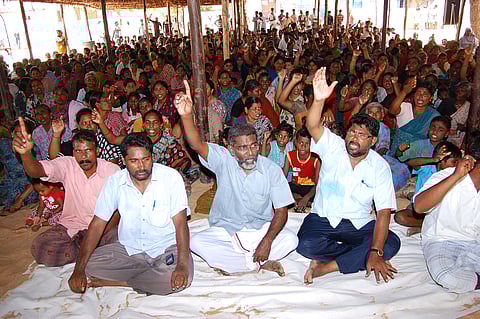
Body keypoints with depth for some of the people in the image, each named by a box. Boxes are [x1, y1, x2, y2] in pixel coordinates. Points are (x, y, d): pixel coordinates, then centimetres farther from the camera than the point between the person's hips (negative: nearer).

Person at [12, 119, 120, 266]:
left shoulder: (113, 170, -9)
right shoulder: (67, 165, -6)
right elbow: (36, 171, -23)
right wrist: (26, 153, -46)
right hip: (71, 225, 2)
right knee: (39, 247, -22)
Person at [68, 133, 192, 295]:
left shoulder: (171, 177, -14)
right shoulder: (115, 182, -6)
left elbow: (180, 223, -17)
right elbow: (97, 225, -4)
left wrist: (182, 265, -28)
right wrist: (79, 269, -13)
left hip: (167, 248, -2)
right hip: (129, 249, 2)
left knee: (180, 279, -30)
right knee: (89, 266, -17)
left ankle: (115, 281, -10)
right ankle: (149, 277, -8)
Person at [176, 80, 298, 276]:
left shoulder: (271, 169, -11)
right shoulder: (223, 160, -12)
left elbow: (281, 211, -10)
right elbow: (197, 145, -30)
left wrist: (267, 240, -24)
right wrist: (186, 115, -49)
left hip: (260, 229, 0)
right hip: (225, 230, 1)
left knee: (290, 240, -25)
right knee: (196, 243, -26)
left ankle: (232, 263, -14)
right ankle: (260, 264, -17)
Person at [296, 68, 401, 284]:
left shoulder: (380, 167, -6)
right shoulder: (333, 147, -6)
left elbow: (384, 212, -12)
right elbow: (313, 126, -27)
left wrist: (375, 252, -23)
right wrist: (319, 100, -48)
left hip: (360, 224, 1)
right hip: (323, 219, -1)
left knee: (391, 244, -25)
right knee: (306, 245, -30)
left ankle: (325, 266, -20)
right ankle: (359, 255, -6)